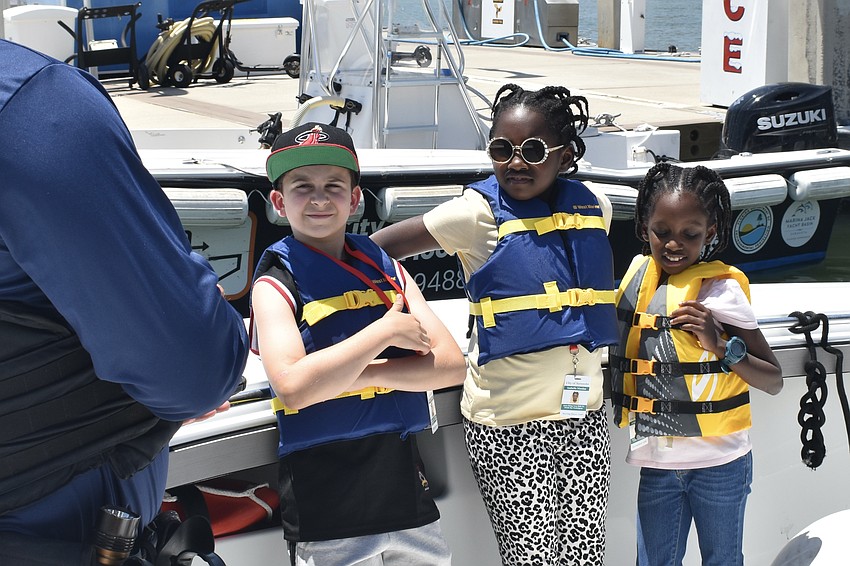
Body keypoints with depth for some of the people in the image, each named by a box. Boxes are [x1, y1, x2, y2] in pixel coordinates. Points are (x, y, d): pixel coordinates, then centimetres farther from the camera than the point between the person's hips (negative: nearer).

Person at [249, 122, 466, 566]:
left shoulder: (387, 270, 10)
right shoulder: (276, 284, -4)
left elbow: (451, 365, 1)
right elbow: (293, 387, -20)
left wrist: (362, 374, -13)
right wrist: (386, 331, -15)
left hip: (406, 491, 5)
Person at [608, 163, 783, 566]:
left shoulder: (720, 289, -10)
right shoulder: (638, 276, 2)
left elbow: (774, 381, -9)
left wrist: (720, 344, -22)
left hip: (719, 463, -3)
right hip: (657, 463, 4)